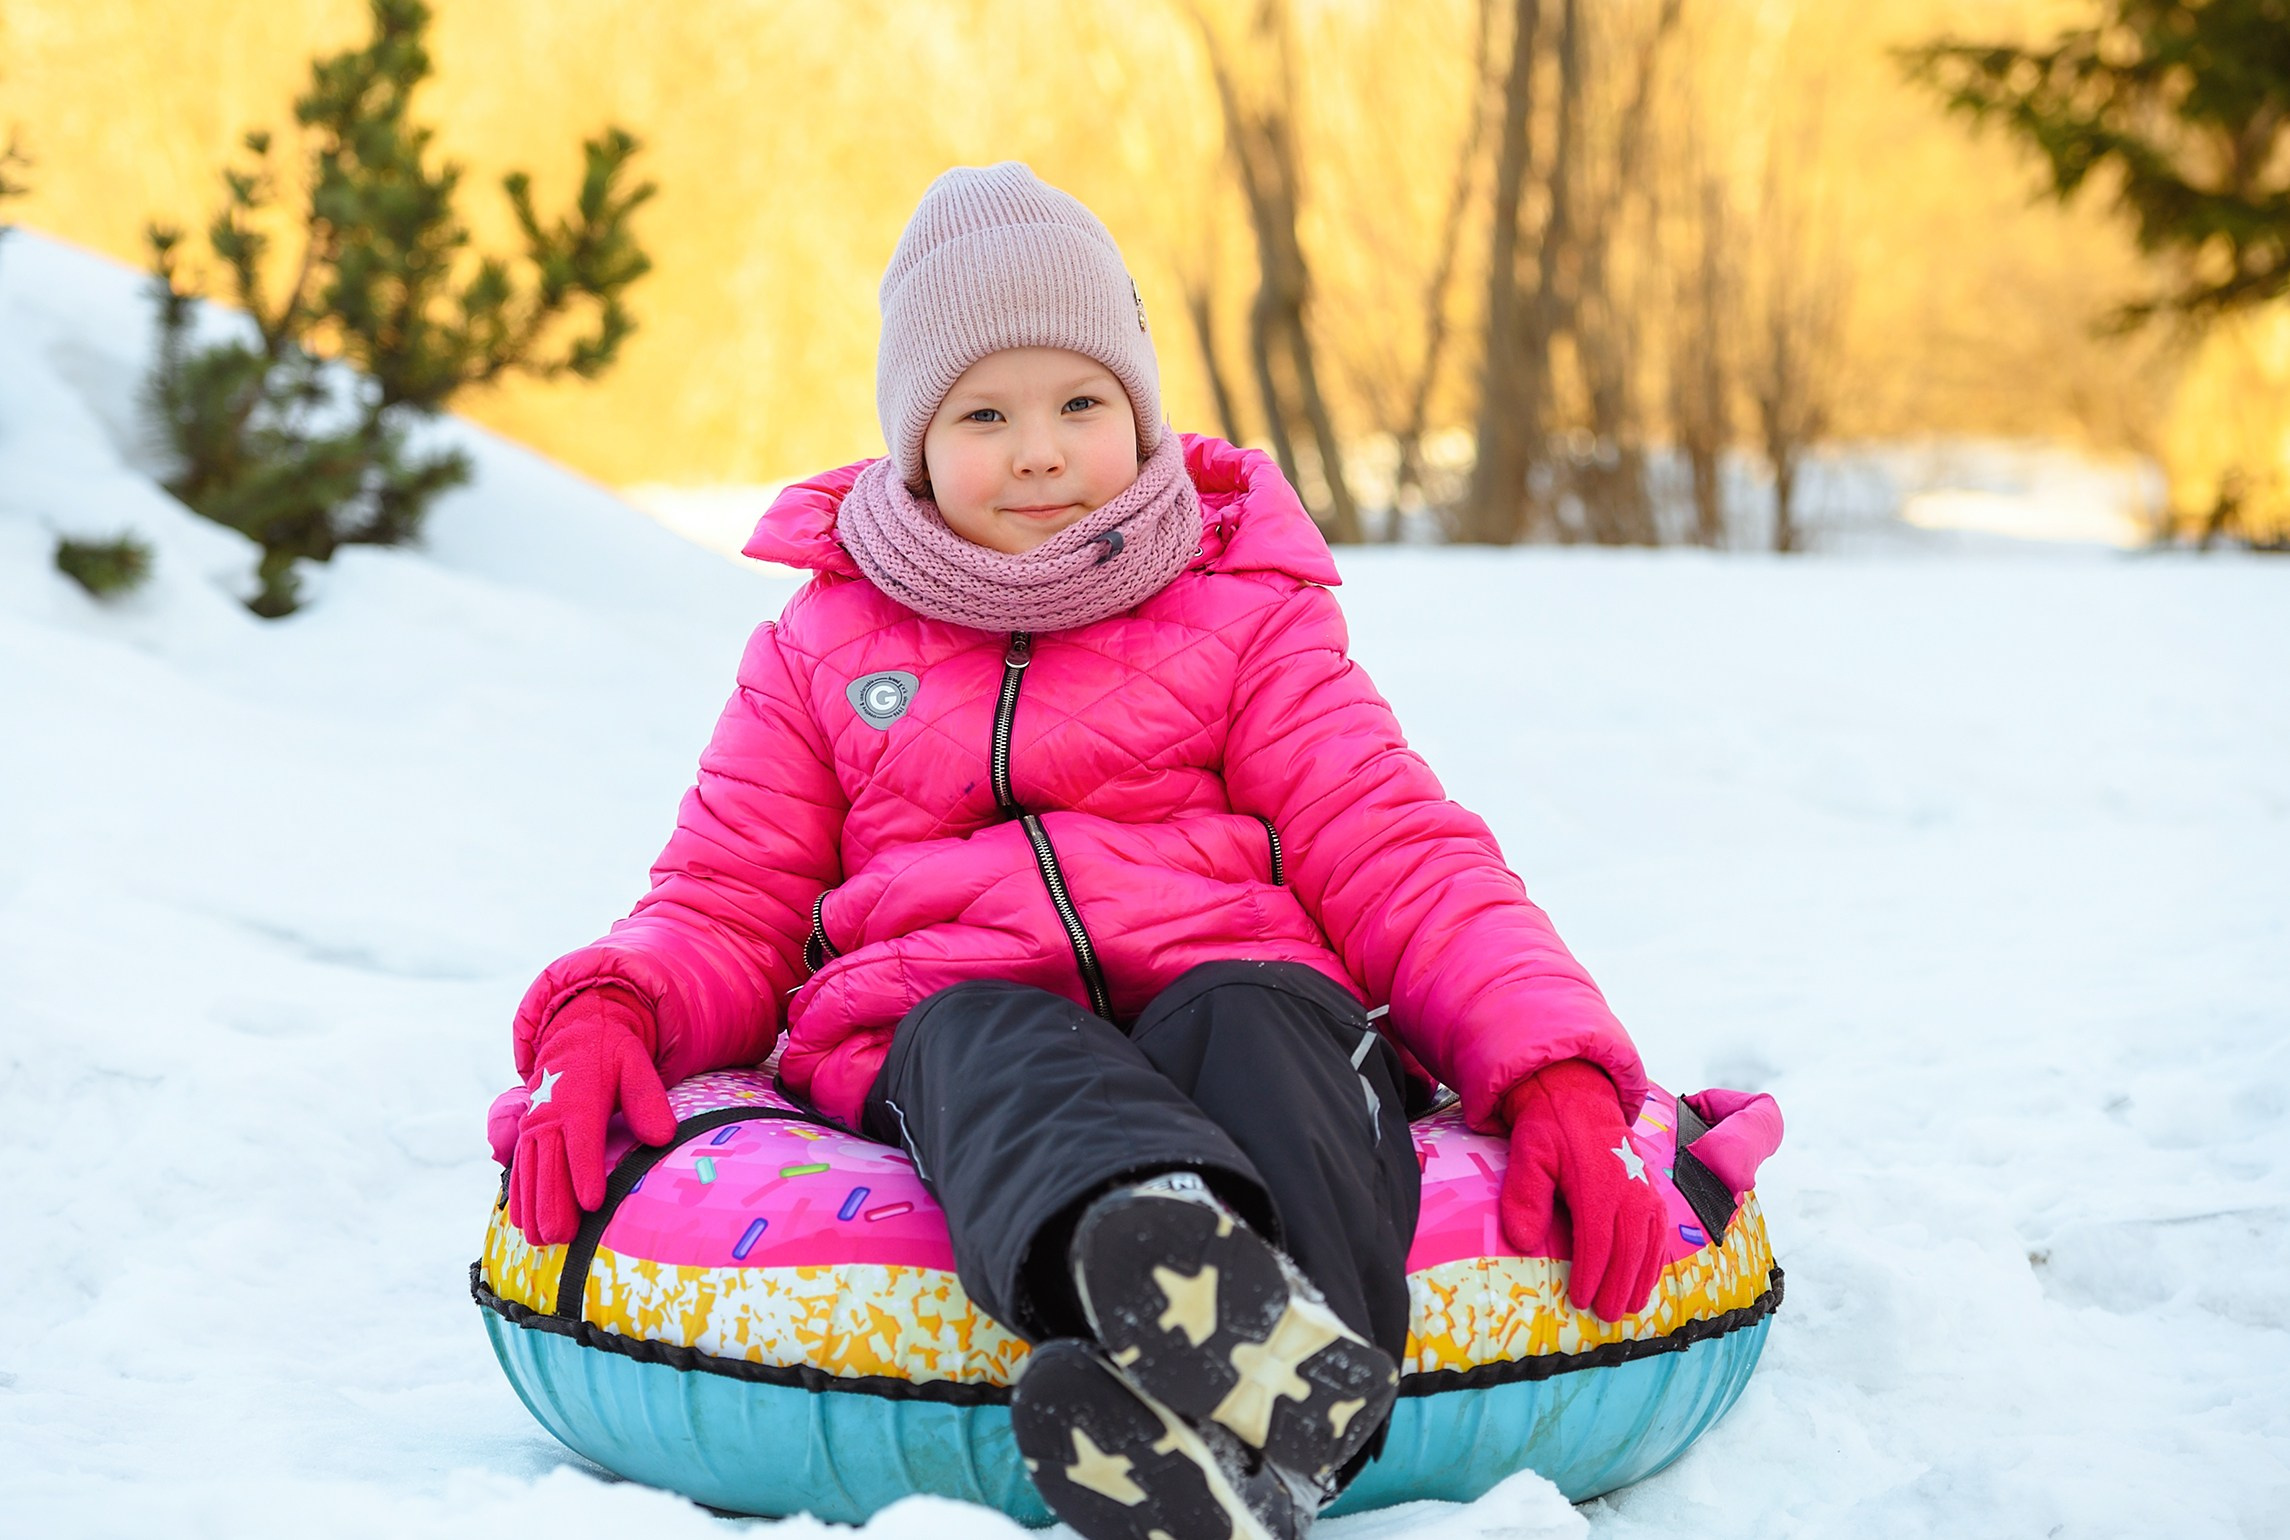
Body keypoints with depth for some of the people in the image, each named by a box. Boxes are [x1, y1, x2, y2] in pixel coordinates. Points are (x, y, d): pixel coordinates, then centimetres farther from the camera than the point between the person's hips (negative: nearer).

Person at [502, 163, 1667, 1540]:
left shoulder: (1245, 614, 17)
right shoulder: (820, 650, 22)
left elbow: (1401, 863, 8)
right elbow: (728, 916, 20)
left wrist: (1554, 1062, -12)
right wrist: (606, 1011, -5)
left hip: (1217, 999, 0)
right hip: (937, 1050, 0)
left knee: (1254, 1011, -35)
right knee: (987, 1034, -35)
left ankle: (1281, 1427, -63)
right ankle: (1173, 1269, -71)